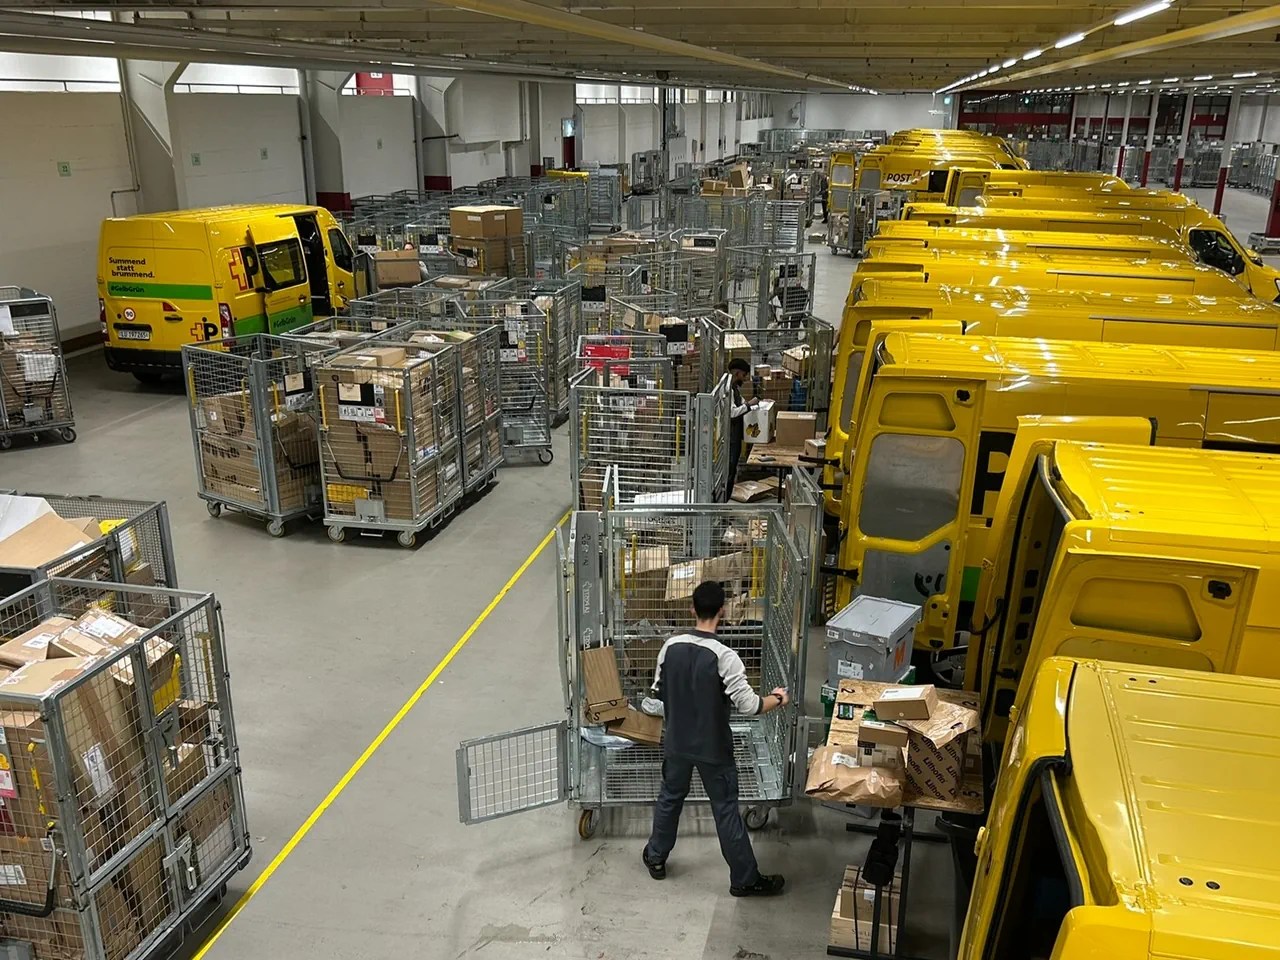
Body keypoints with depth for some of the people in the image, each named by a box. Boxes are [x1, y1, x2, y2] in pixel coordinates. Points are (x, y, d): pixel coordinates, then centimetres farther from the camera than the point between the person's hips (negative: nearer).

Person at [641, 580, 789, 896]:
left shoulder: (671, 646, -9)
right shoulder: (724, 656, -24)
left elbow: (658, 692, 4)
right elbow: (749, 705, -24)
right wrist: (777, 699, -5)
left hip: (677, 742, 4)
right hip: (713, 748, -4)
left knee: (670, 798, 24)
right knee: (726, 810, 8)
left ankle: (656, 858, 40)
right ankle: (745, 879, 21)